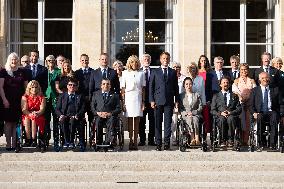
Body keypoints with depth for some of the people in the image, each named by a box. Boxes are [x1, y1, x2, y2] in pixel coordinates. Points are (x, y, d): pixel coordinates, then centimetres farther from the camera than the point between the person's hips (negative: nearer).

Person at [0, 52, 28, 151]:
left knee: (16, 123, 1)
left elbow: (26, 87, 14)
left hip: (19, 101, 2)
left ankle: (14, 143, 5)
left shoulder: (21, 72, 12)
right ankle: (8, 144, 2)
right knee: (8, 122, -2)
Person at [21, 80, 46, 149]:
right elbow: (24, 110, -1)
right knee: (26, 119, -33)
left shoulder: (41, 98, 11)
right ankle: (28, 140, -36)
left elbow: (42, 109, -3)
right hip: (27, 116, 1)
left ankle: (33, 140, -37)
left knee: (33, 119, -35)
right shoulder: (25, 97, 11)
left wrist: (36, 113, -25)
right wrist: (30, 114, -22)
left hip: (38, 116, -1)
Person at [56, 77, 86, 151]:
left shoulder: (80, 96, 19)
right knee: (63, 120, -34)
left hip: (75, 117, -1)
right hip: (65, 116, 1)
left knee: (72, 120, -36)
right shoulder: (62, 96, 22)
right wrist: (61, 115, -9)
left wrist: (76, 115, -13)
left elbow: (83, 109, 6)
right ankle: (66, 141, -29)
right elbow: (57, 109, 13)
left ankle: (72, 141, -32)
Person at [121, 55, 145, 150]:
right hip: (128, 98, -1)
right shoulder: (125, 73, 5)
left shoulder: (141, 74, 8)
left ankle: (135, 142, 3)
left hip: (138, 98, 1)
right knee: (130, 120, -1)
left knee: (137, 121, 1)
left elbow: (143, 89, 8)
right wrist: (123, 101, -3)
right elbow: (122, 89, 4)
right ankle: (131, 141, 2)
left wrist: (143, 101, 1)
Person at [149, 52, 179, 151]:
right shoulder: (155, 72, 10)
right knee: (157, 123, 0)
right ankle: (158, 144, 4)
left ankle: (167, 143, 3)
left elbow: (176, 88, 12)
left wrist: (176, 100, 5)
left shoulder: (173, 72, 13)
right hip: (158, 101, -1)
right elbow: (151, 87, 6)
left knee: (168, 123, -1)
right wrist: (151, 100, -3)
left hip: (169, 101, 1)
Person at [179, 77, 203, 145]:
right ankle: (192, 139, -41)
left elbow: (200, 107, 7)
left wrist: (193, 112, -9)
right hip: (185, 115, 0)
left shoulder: (197, 95, 15)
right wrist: (186, 113, -9)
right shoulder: (181, 96, 15)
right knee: (189, 120, -35)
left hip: (195, 114, 0)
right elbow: (180, 108, 9)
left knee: (195, 119, -35)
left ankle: (197, 139, -42)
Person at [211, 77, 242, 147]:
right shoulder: (216, 96, 21)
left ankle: (230, 140, -28)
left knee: (231, 118, -37)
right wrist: (220, 113, -9)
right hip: (220, 117, 0)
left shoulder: (234, 96, 23)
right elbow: (212, 110, 11)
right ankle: (223, 140, -28)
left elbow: (239, 109, 11)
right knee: (222, 119, -37)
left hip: (232, 116, 0)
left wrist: (230, 112, -8)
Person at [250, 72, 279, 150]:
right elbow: (251, 105, 10)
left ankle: (272, 144, -35)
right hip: (259, 113, 0)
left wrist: (278, 113, -7)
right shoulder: (255, 90, 15)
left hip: (271, 112, 0)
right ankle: (261, 144, -32)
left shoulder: (275, 90, 16)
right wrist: (254, 113, -10)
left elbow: (278, 104, 12)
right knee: (260, 118, -36)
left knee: (274, 117, -36)